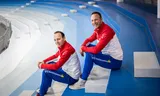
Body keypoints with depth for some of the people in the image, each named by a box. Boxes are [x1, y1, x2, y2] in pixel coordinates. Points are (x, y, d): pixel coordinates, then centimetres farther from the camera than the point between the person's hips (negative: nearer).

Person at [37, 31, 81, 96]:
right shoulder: (62, 46, 1)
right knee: (50, 64, 18)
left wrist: (42, 66, -14)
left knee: (46, 72, -12)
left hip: (71, 77, -10)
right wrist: (44, 61, 7)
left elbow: (56, 66, -28)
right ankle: (47, 87, 24)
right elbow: (56, 55, 21)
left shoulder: (67, 50, -28)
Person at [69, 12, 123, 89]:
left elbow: (96, 50, -31)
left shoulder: (107, 31, -26)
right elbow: (89, 39, 14)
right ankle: (86, 72, 16)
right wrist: (82, 46, -8)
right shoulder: (98, 29, 3)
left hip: (115, 61, -9)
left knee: (90, 55, -22)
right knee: (88, 47, 10)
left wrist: (84, 48, -13)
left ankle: (82, 82, -12)